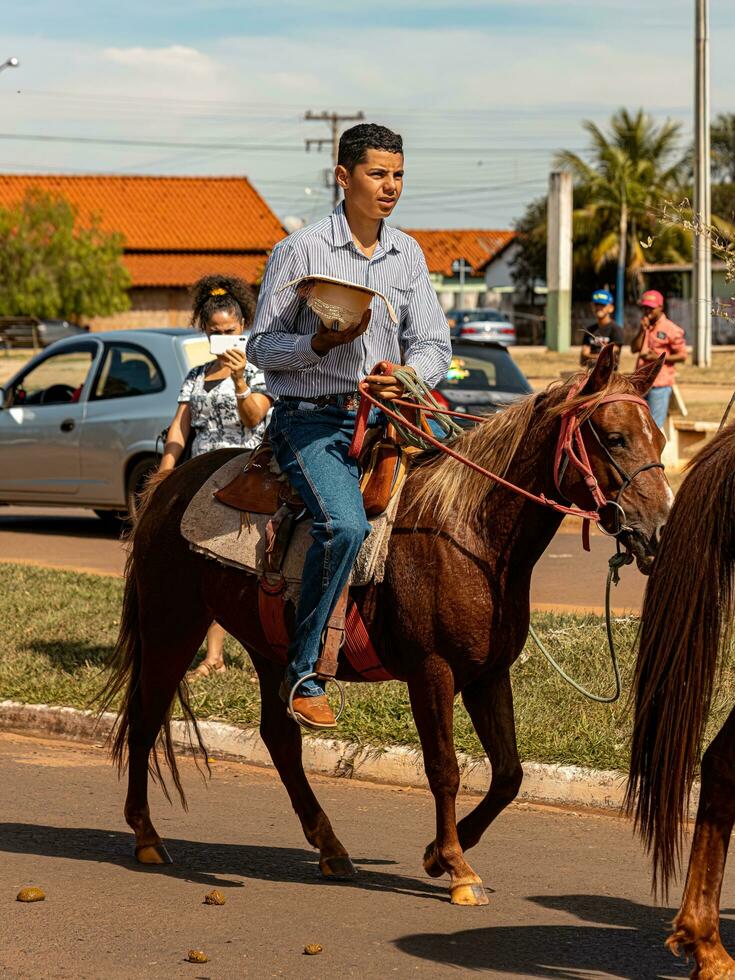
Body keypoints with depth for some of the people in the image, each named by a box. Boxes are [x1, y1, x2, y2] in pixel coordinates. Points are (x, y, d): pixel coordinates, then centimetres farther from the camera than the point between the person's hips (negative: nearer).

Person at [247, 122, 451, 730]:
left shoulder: (408, 255, 11)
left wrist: (407, 374, -16)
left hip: (382, 414, 6)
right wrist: (322, 342, -22)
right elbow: (262, 347, -3)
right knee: (345, 524, -29)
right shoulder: (301, 251, -5)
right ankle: (301, 672, -17)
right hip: (311, 419, -6)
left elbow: (434, 343, 7)